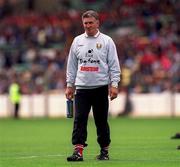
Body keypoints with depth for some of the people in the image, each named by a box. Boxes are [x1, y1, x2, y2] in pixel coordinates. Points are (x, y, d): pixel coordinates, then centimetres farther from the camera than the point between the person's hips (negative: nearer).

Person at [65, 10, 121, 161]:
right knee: (79, 120, -8)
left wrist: (114, 84, -8)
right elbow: (72, 65, 15)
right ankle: (78, 151, -10)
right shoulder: (77, 41, 11)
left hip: (101, 87, -2)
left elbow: (114, 65, 1)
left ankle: (104, 151, 15)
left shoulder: (107, 41, 2)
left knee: (102, 121, 4)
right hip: (81, 88, 2)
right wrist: (69, 85, 10)